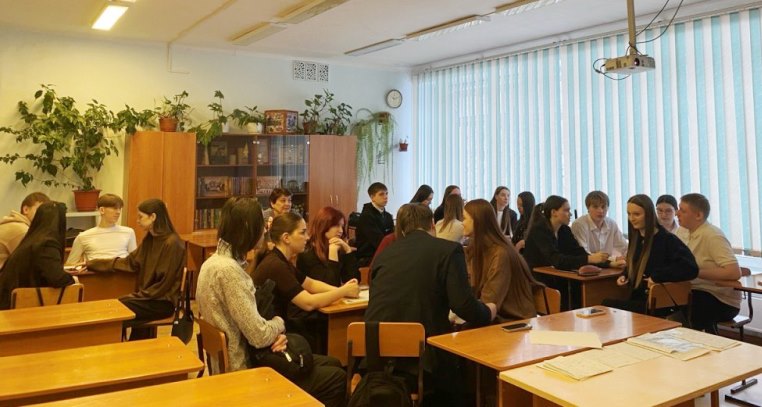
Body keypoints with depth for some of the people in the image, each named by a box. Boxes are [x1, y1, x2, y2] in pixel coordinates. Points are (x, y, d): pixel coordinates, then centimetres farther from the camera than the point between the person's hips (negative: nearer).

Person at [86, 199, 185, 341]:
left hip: (163, 301, -8)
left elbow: (164, 284, -19)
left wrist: (138, 296, -14)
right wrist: (92, 264, 13)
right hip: (149, 297, 8)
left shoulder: (172, 243, -20)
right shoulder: (149, 239, 8)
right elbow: (130, 262, 13)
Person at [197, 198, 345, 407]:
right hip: (245, 369, -10)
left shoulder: (215, 261, 6)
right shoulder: (229, 270, -26)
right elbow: (260, 336, -25)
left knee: (331, 364, 15)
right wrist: (279, 323, -4)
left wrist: (274, 333, -6)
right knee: (336, 378, -2)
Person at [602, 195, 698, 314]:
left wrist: (656, 277, -22)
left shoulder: (667, 239, -11)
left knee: (608, 305, -25)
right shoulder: (636, 238, 11)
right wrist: (624, 275, 7)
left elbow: (691, 268, -22)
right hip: (636, 299, 7)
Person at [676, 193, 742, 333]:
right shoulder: (689, 234, 8)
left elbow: (735, 272, -25)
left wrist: (695, 273, -24)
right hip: (698, 293, 7)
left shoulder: (712, 236, -15)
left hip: (722, 301, -7)